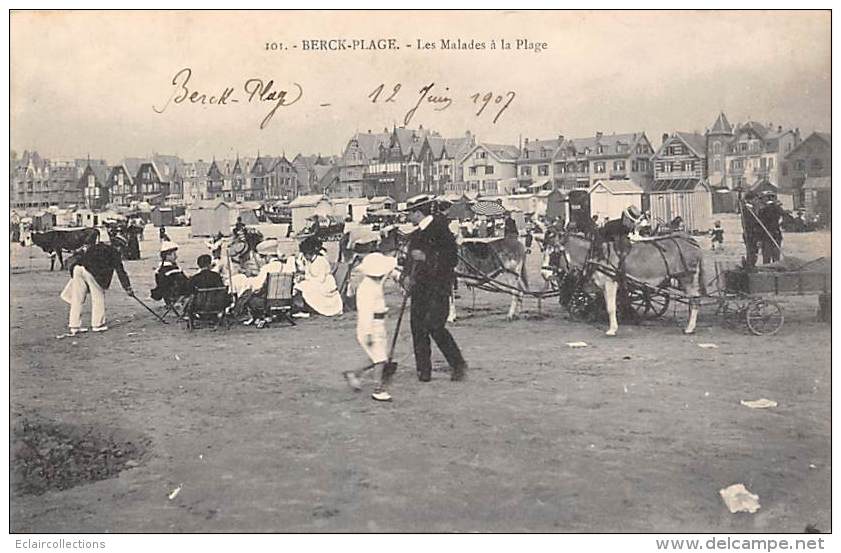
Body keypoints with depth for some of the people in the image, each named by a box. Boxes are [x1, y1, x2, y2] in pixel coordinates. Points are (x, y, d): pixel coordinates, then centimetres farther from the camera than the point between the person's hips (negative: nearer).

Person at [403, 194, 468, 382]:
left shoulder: (440, 230, -8)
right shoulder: (415, 234, 14)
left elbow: (452, 258, -13)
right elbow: (410, 258, 20)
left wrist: (426, 257, -19)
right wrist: (407, 275, 1)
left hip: (438, 285, -7)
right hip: (419, 286, 7)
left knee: (434, 326, -13)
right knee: (417, 327, 3)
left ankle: (458, 364, 4)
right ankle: (423, 370, 13)